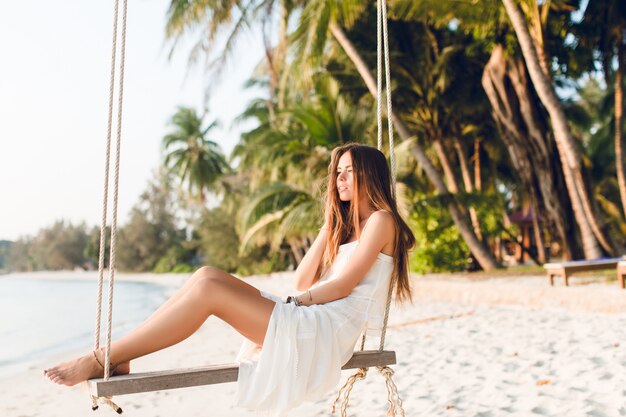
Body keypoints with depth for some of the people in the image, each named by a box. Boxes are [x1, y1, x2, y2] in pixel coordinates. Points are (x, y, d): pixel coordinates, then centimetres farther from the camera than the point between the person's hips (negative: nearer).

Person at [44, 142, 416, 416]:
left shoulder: (380, 220, -1)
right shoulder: (346, 224, 26)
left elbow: (342, 286, -11)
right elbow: (303, 282, 15)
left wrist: (296, 303, 0)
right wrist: (329, 227, 14)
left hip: (325, 335, -8)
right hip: (303, 325, 8)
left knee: (208, 289, -22)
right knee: (208, 275, -10)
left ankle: (101, 360, -16)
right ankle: (117, 358, -12)